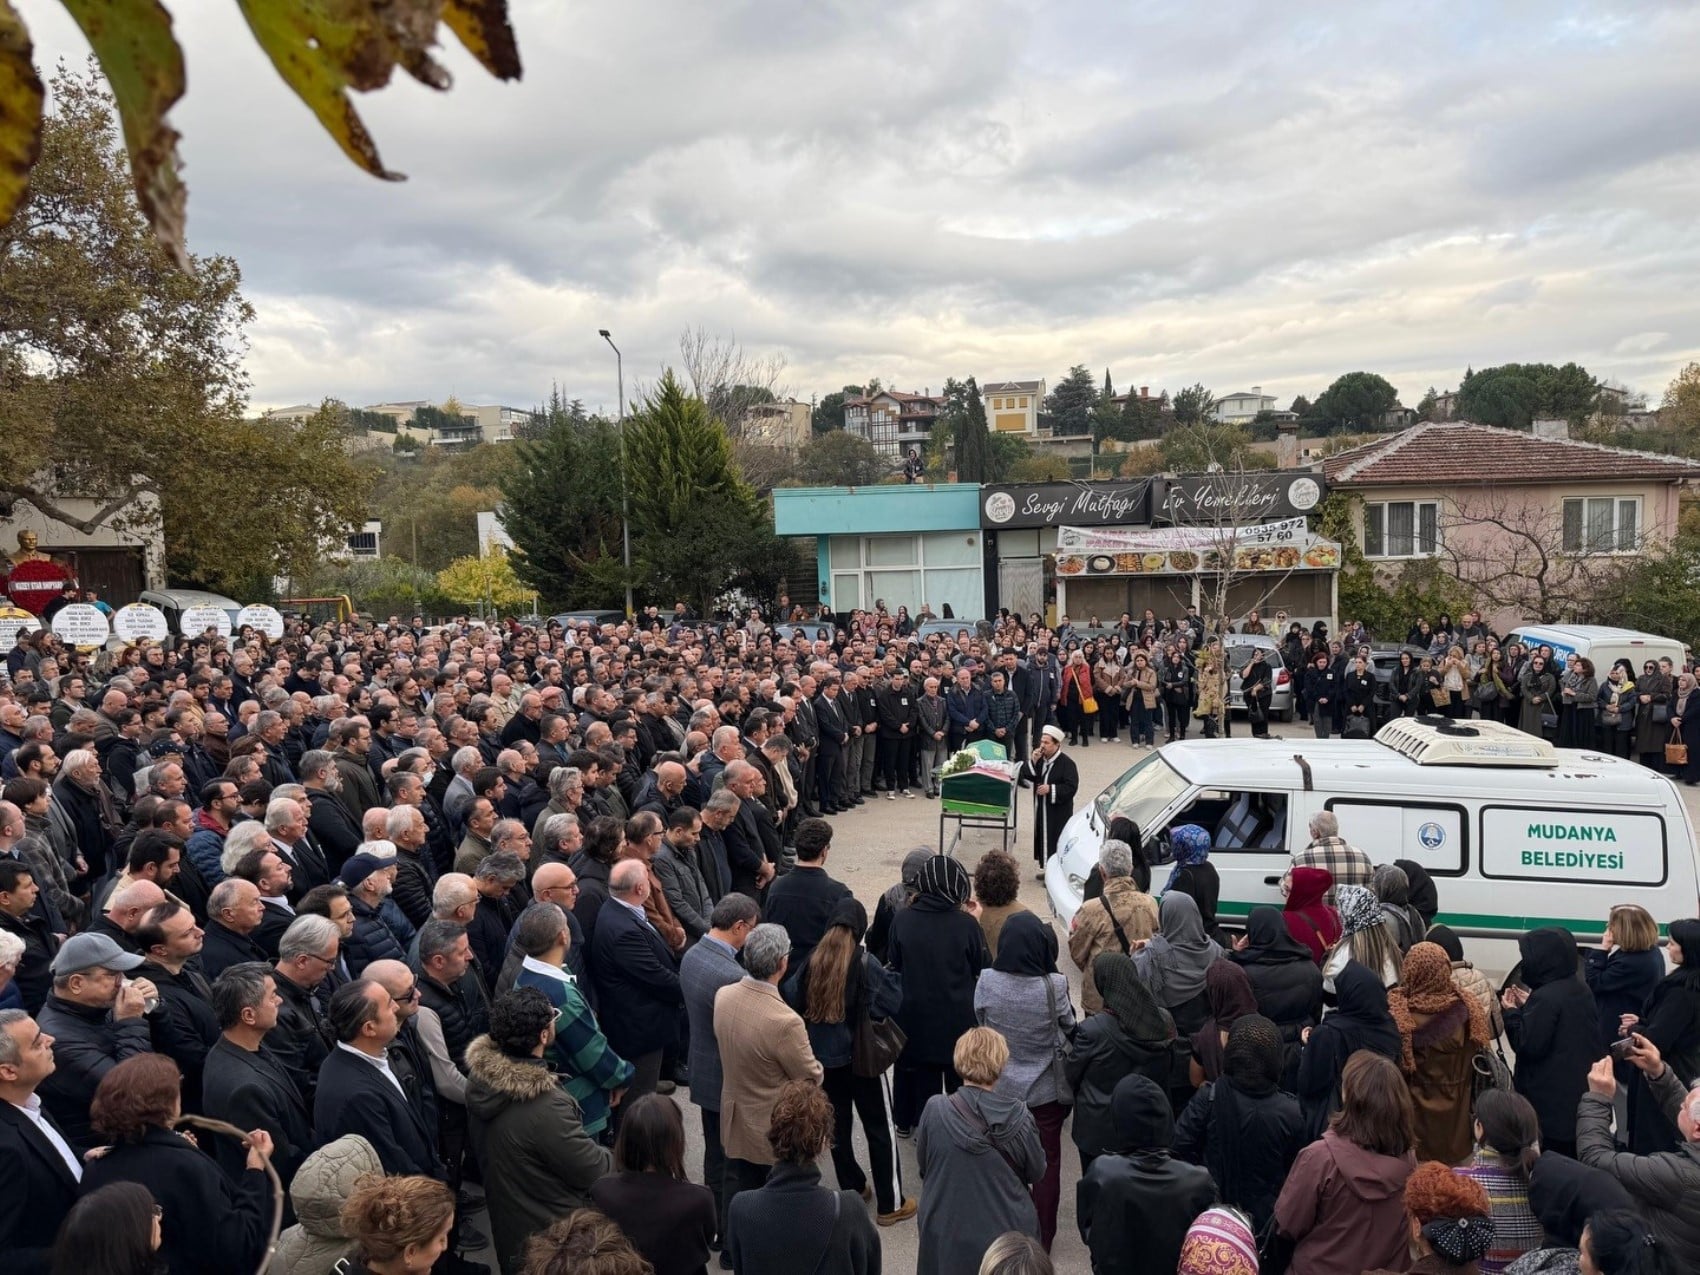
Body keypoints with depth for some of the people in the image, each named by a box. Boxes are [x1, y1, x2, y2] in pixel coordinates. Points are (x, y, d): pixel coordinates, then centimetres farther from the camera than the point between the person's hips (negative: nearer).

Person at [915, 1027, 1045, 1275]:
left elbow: (922, 1163, -2)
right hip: (1007, 1229, 0)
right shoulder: (1018, 1116, -19)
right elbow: (1036, 1172, -3)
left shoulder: (935, 1109, -19)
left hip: (948, 1229, 0)